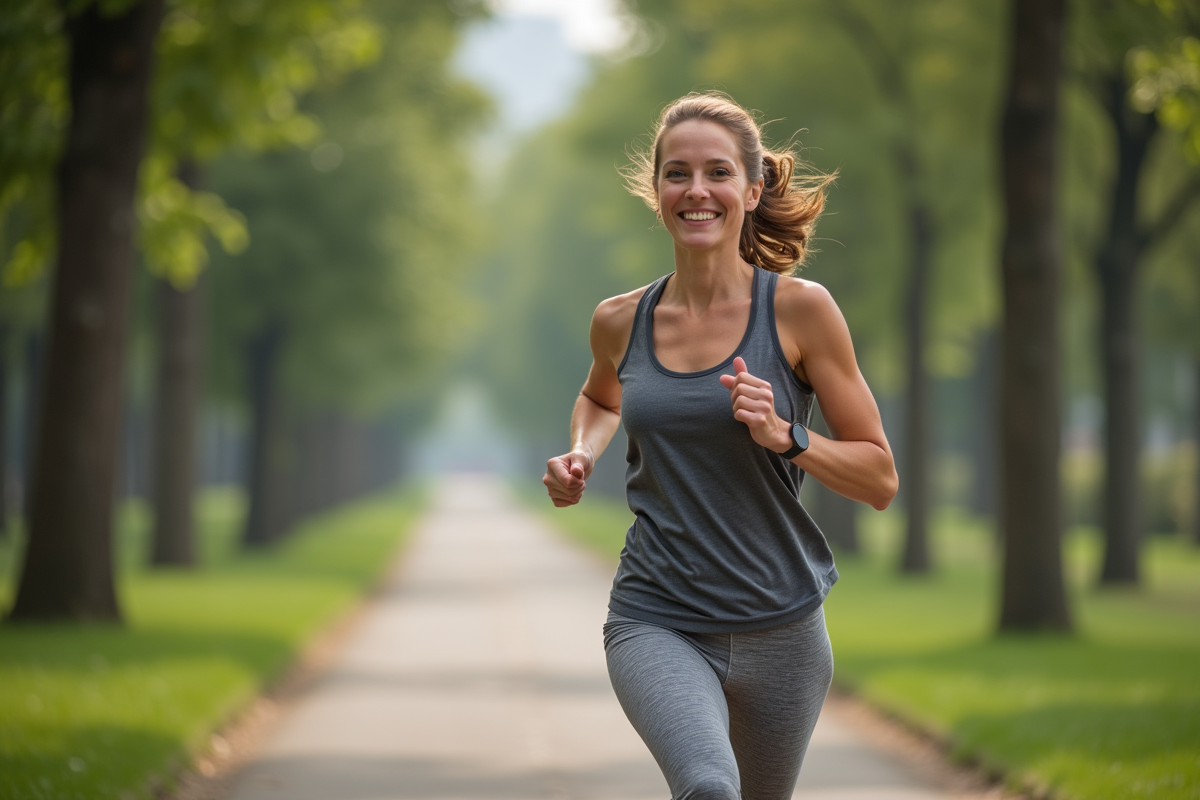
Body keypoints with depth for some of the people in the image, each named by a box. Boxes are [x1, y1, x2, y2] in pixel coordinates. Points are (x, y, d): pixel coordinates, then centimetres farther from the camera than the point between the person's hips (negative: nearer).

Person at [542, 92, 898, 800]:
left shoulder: (800, 310, -6)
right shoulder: (621, 323, 3)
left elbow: (881, 480, -2)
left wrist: (785, 436, -18)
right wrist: (582, 455, 7)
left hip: (778, 629, 0)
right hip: (657, 623, 0)